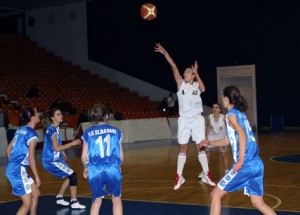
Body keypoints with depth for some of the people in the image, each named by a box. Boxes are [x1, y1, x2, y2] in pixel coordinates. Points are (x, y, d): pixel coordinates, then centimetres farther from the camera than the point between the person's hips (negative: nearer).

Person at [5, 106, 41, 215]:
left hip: (12, 169, 9)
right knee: (27, 203, -4)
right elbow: (31, 158, -16)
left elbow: (8, 149, 18)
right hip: (19, 170, -9)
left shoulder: (21, 130, 12)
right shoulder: (32, 134, -13)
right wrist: (37, 176, -9)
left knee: (36, 194, 19)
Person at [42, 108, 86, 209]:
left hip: (55, 159, 10)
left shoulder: (55, 128, 9)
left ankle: (59, 198, 27)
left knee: (69, 176, 18)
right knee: (73, 176, -11)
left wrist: (62, 152, 21)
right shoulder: (52, 129, -21)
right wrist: (72, 143, -23)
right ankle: (74, 203, -6)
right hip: (51, 161, -10)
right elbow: (56, 148, -26)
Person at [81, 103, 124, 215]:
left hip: (95, 170, 1)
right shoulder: (115, 131, 7)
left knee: (96, 200, 17)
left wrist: (86, 167, 25)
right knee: (116, 198, 16)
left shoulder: (88, 132, 5)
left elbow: (84, 157, 4)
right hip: (113, 169, 0)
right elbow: (121, 155, 8)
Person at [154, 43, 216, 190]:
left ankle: (206, 175, 9)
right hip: (184, 119, 1)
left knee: (201, 147, 2)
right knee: (182, 148, 4)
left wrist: (196, 73, -16)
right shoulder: (181, 83, 3)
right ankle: (179, 177, 9)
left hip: (197, 119, -1)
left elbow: (203, 89, -21)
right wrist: (164, 53, -17)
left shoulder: (196, 85, 3)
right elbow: (174, 67, -7)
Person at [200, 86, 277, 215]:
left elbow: (242, 135, -22)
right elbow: (227, 140, 31)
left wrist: (240, 161, -24)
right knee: (258, 203, 12)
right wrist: (210, 143, 40)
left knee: (215, 195, 2)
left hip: (245, 165, -8)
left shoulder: (231, 114, -4)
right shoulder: (241, 114, 21)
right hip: (257, 164, 8)